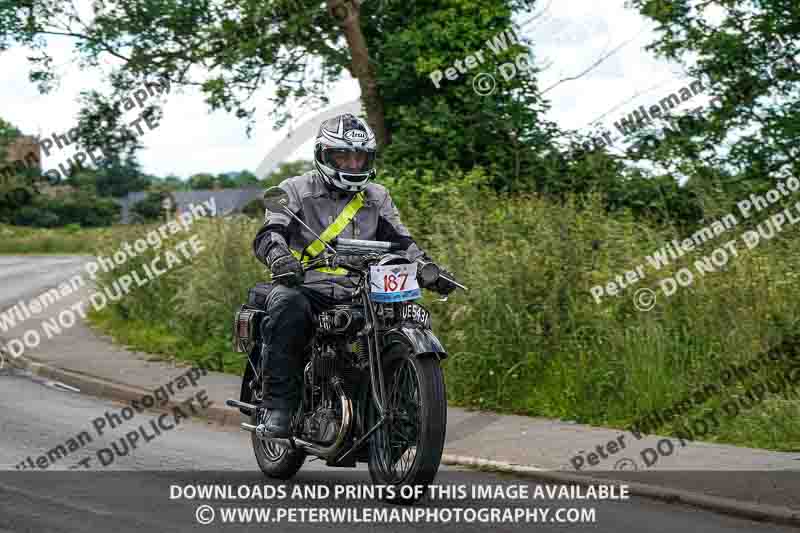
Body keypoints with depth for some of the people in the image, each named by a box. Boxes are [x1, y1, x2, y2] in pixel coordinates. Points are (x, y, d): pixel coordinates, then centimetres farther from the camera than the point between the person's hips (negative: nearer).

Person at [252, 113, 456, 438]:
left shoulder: (376, 197, 19)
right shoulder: (296, 189, 6)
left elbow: (400, 240, 15)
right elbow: (268, 233, -8)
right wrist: (279, 256, -33)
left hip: (356, 294, 4)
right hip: (304, 286, -4)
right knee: (288, 307, -38)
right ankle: (278, 404, -33)